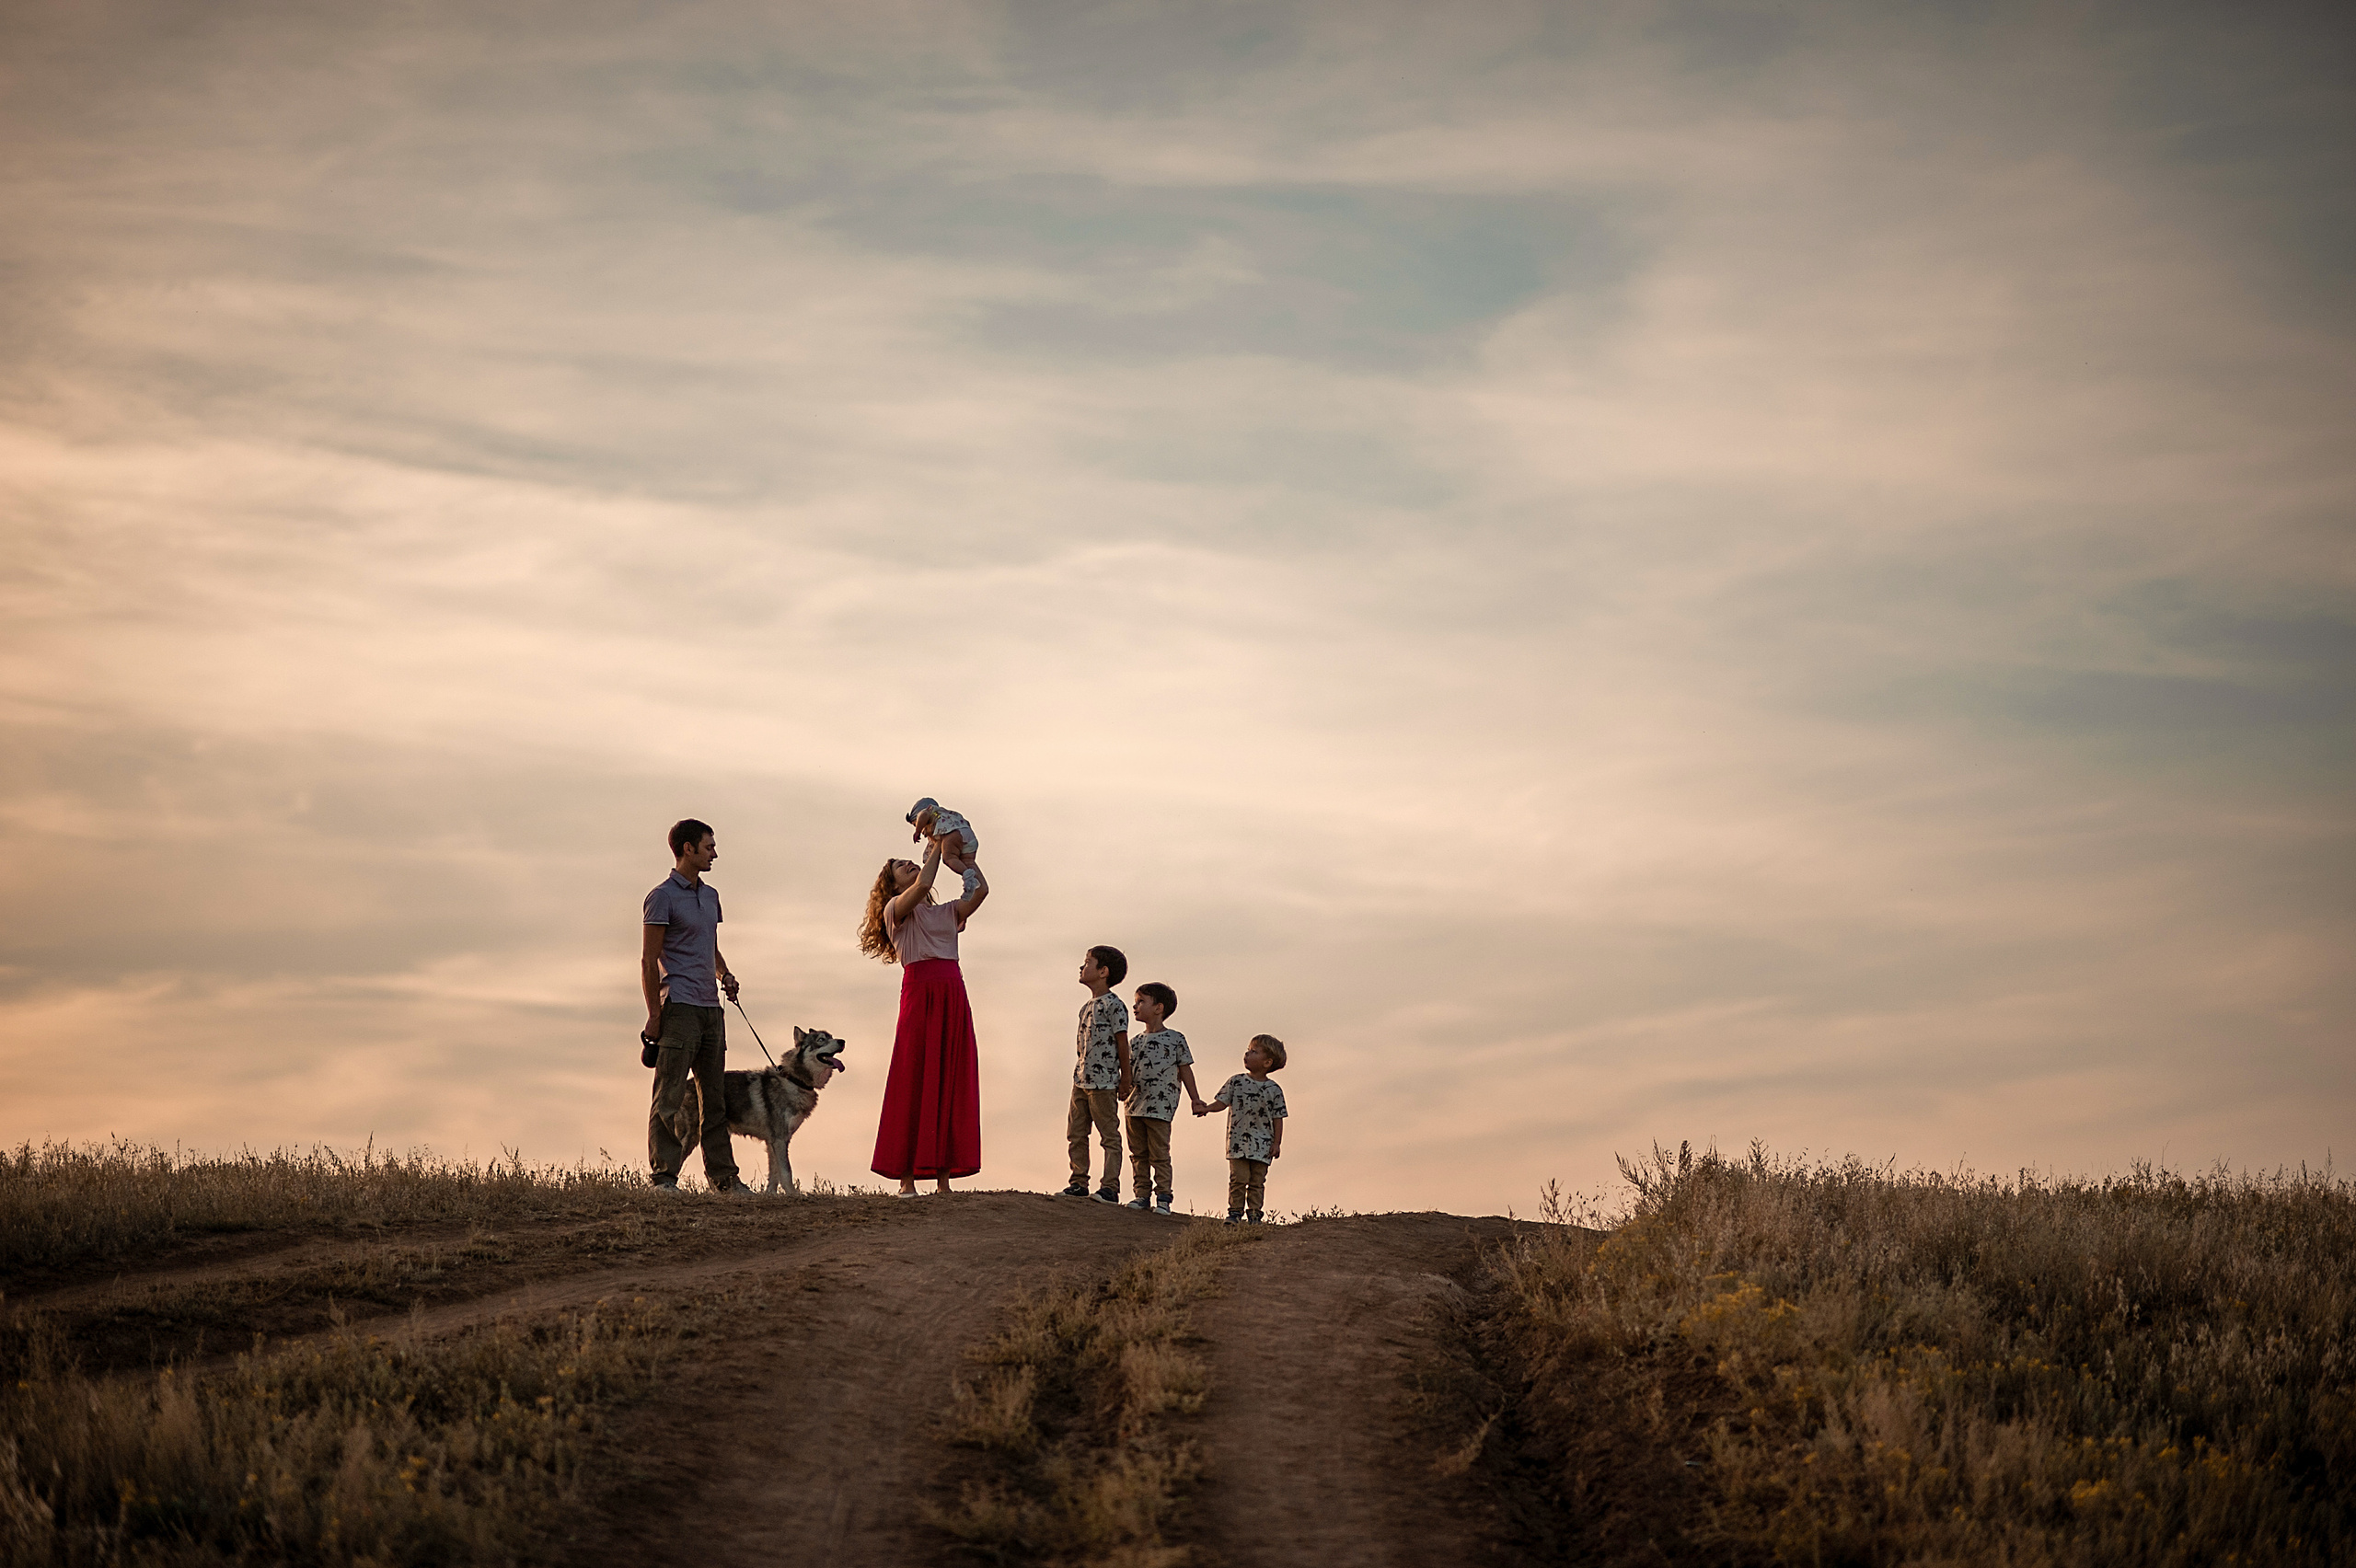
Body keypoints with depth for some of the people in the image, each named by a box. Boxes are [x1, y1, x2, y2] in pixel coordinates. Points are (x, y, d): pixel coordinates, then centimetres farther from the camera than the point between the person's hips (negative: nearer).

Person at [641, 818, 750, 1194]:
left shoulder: (710, 895, 19)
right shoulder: (663, 897, -5)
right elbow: (649, 960, -7)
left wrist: (724, 973, 7)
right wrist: (654, 1015, -12)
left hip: (710, 1008, 8)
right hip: (679, 1006, -8)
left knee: (716, 1098, 8)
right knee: (669, 1097, -7)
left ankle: (722, 1176, 11)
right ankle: (663, 1177, -7)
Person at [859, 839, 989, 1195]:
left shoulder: (947, 912, 24)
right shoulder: (896, 908, 9)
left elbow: (980, 890, 10)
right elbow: (922, 886, -11)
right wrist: (936, 850, 0)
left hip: (954, 996, 5)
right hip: (919, 991, -5)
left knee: (951, 1085, 0)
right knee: (913, 1084, -7)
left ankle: (943, 1177, 0)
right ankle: (906, 1180, -8)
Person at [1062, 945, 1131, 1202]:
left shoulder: (1113, 1005, -9)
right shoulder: (1087, 1007, 16)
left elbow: (1122, 1043, -8)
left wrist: (1125, 1080, -7)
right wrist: (1080, 1073, 18)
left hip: (1103, 1082, -9)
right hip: (1081, 1080, 9)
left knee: (1110, 1135, -4)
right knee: (1076, 1135, 9)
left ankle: (1111, 1188, -5)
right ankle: (1079, 1183, 15)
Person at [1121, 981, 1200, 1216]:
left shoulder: (1175, 1039, 0)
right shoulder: (1136, 1042, 14)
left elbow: (1185, 1071, 5)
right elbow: (1129, 1072, 16)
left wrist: (1195, 1099, 6)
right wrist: (1123, 1089, -4)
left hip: (1160, 1107, -5)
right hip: (1135, 1106, 5)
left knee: (1159, 1154, -4)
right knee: (1138, 1154, 7)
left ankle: (1163, 1198, 0)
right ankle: (1142, 1194, 14)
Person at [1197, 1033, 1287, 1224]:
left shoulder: (1273, 1091, 1)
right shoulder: (1236, 1082, 5)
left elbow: (1278, 1118, 3)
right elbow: (1222, 1101, 6)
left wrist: (1277, 1143, -2)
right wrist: (1207, 1108, -13)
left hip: (1262, 1144, 0)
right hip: (1238, 1142, 0)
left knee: (1257, 1182, 3)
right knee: (1238, 1178, -5)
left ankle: (1254, 1213, 10)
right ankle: (1235, 1212, 4)